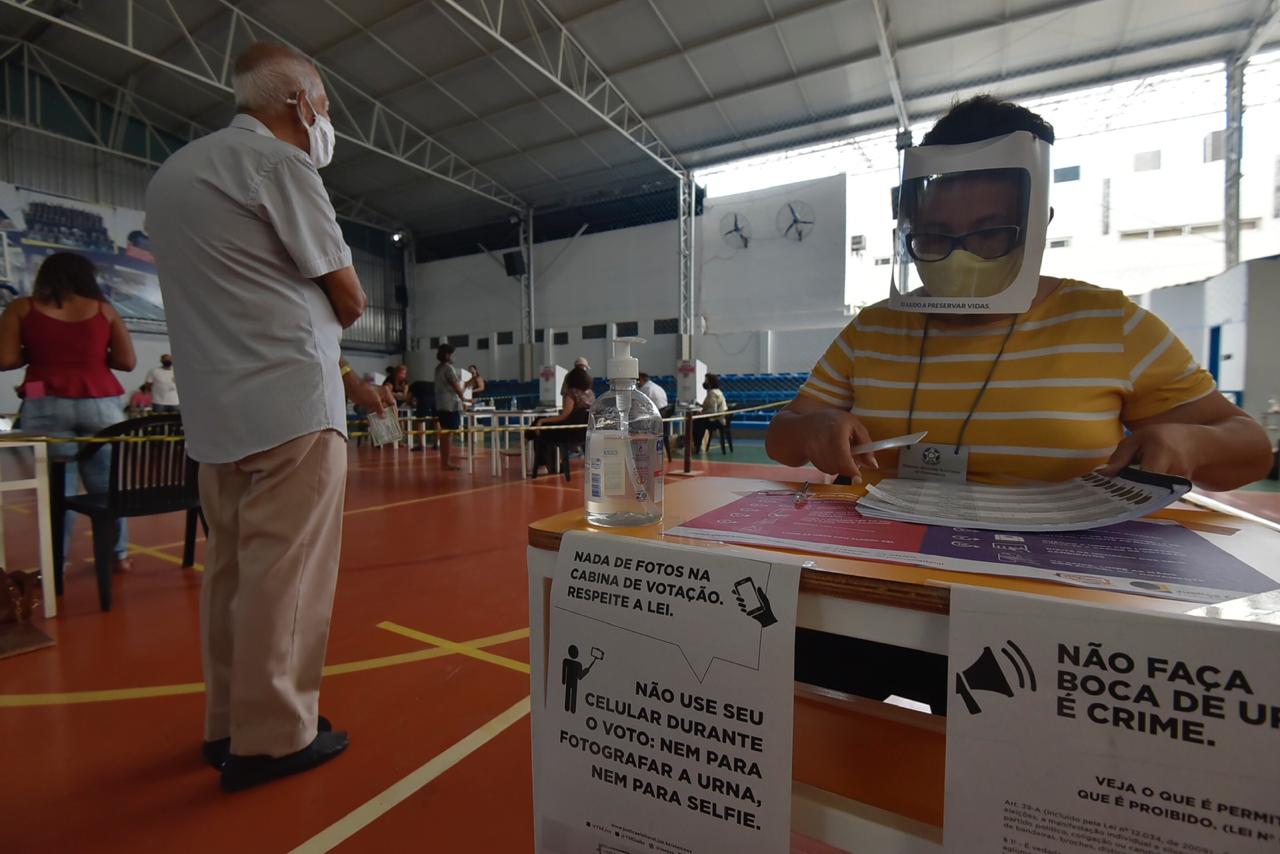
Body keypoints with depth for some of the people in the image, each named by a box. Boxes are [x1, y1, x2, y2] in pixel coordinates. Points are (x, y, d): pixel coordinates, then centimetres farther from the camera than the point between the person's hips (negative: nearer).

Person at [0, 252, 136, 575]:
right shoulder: (104, 309, 9)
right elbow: (127, 361, 4)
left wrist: (38, 353, 19)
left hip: (46, 405, 0)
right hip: (101, 404, 1)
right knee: (107, 482, 7)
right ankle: (118, 555, 13)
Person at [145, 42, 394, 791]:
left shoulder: (176, 171, 23)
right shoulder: (279, 162, -5)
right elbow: (350, 302, -5)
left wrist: (338, 374, 18)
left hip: (218, 410, 9)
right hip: (289, 406, -9)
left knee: (234, 571, 14)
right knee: (285, 576, -2)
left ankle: (230, 724, 26)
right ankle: (271, 737, 9)